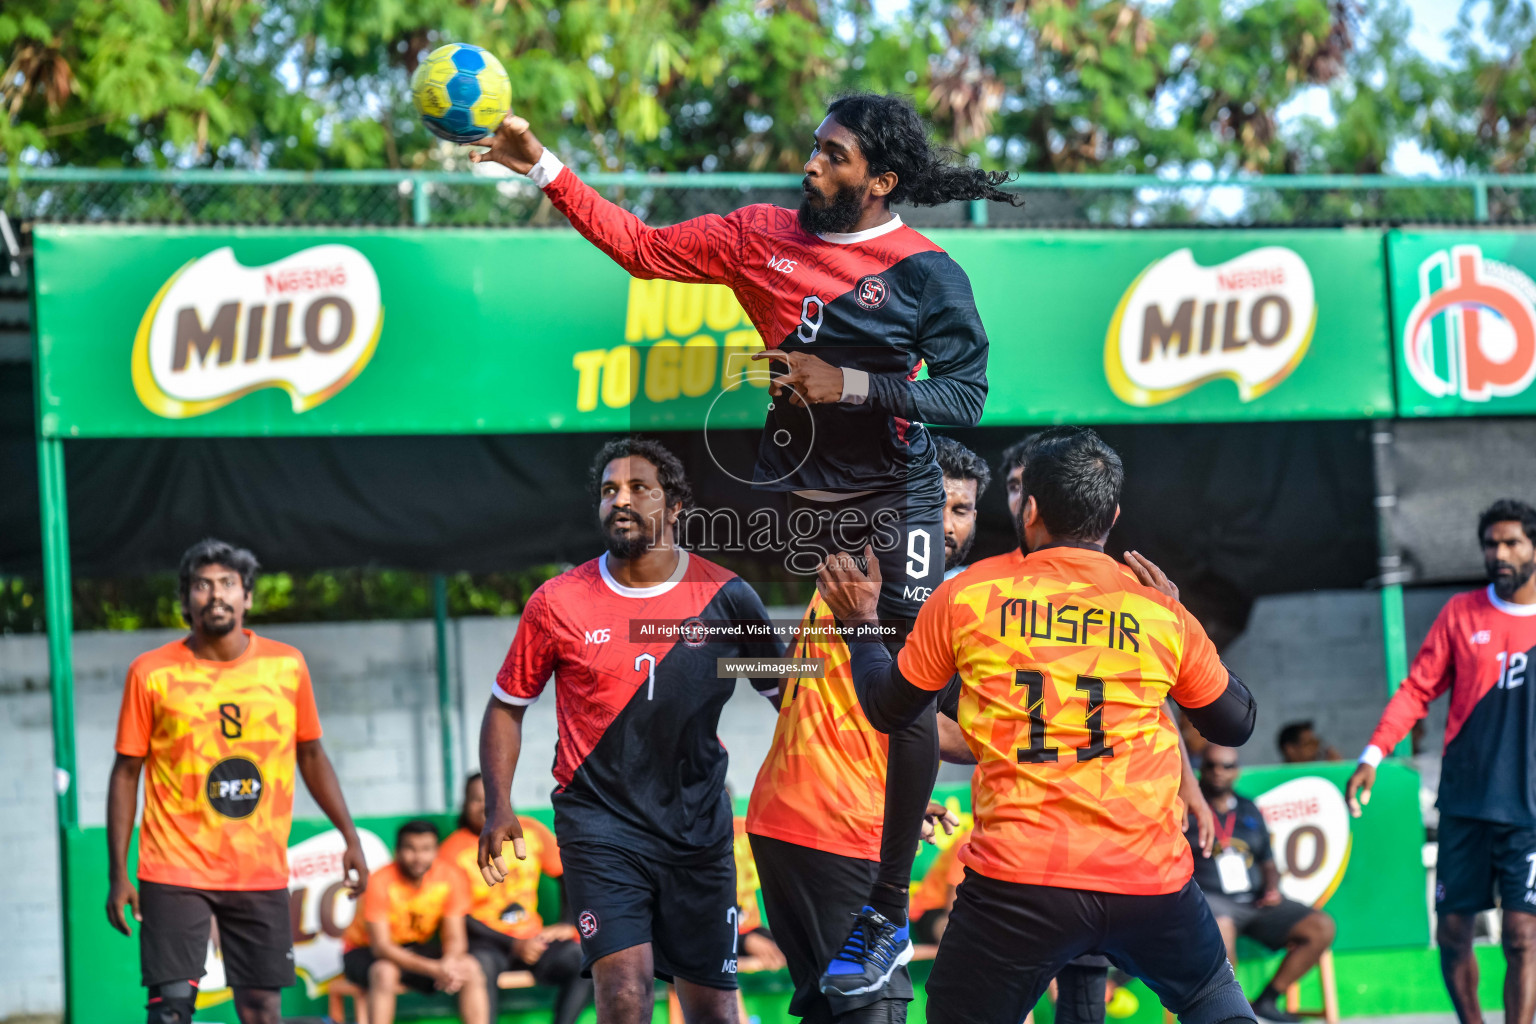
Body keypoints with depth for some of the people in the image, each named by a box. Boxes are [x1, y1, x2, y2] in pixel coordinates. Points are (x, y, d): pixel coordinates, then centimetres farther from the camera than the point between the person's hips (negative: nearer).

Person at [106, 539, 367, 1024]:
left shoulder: (287, 666, 4)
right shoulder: (152, 673, -2)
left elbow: (311, 755, 15)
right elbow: (126, 772, 2)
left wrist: (350, 838, 9)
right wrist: (117, 872, -3)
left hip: (262, 873, 3)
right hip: (175, 871, -2)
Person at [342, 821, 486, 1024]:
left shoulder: (449, 877, -12)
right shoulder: (381, 882, -24)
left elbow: (454, 938, -10)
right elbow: (381, 946, -29)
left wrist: (449, 962, -36)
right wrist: (434, 969, -41)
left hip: (417, 949, 4)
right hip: (365, 951, -4)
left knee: (470, 968, -19)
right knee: (385, 971, -38)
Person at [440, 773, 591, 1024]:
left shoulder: (531, 832, 8)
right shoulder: (453, 850, -4)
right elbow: (460, 918, -7)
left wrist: (568, 925, 1)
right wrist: (514, 946, -14)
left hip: (533, 937, 4)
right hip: (485, 943, -4)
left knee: (585, 959, -25)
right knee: (481, 966, -39)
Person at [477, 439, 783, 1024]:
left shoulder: (726, 598, -1)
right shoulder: (557, 604, -3)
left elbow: (788, 697, 9)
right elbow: (506, 707, 8)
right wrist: (499, 809, -4)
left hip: (699, 829, 2)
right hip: (599, 820, -2)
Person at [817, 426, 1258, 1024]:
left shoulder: (967, 595, 4)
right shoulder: (1162, 611, 6)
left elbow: (888, 709, 16)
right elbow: (1236, 723, 20)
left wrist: (860, 624, 33)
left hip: (1018, 881, -2)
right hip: (1151, 879, 2)